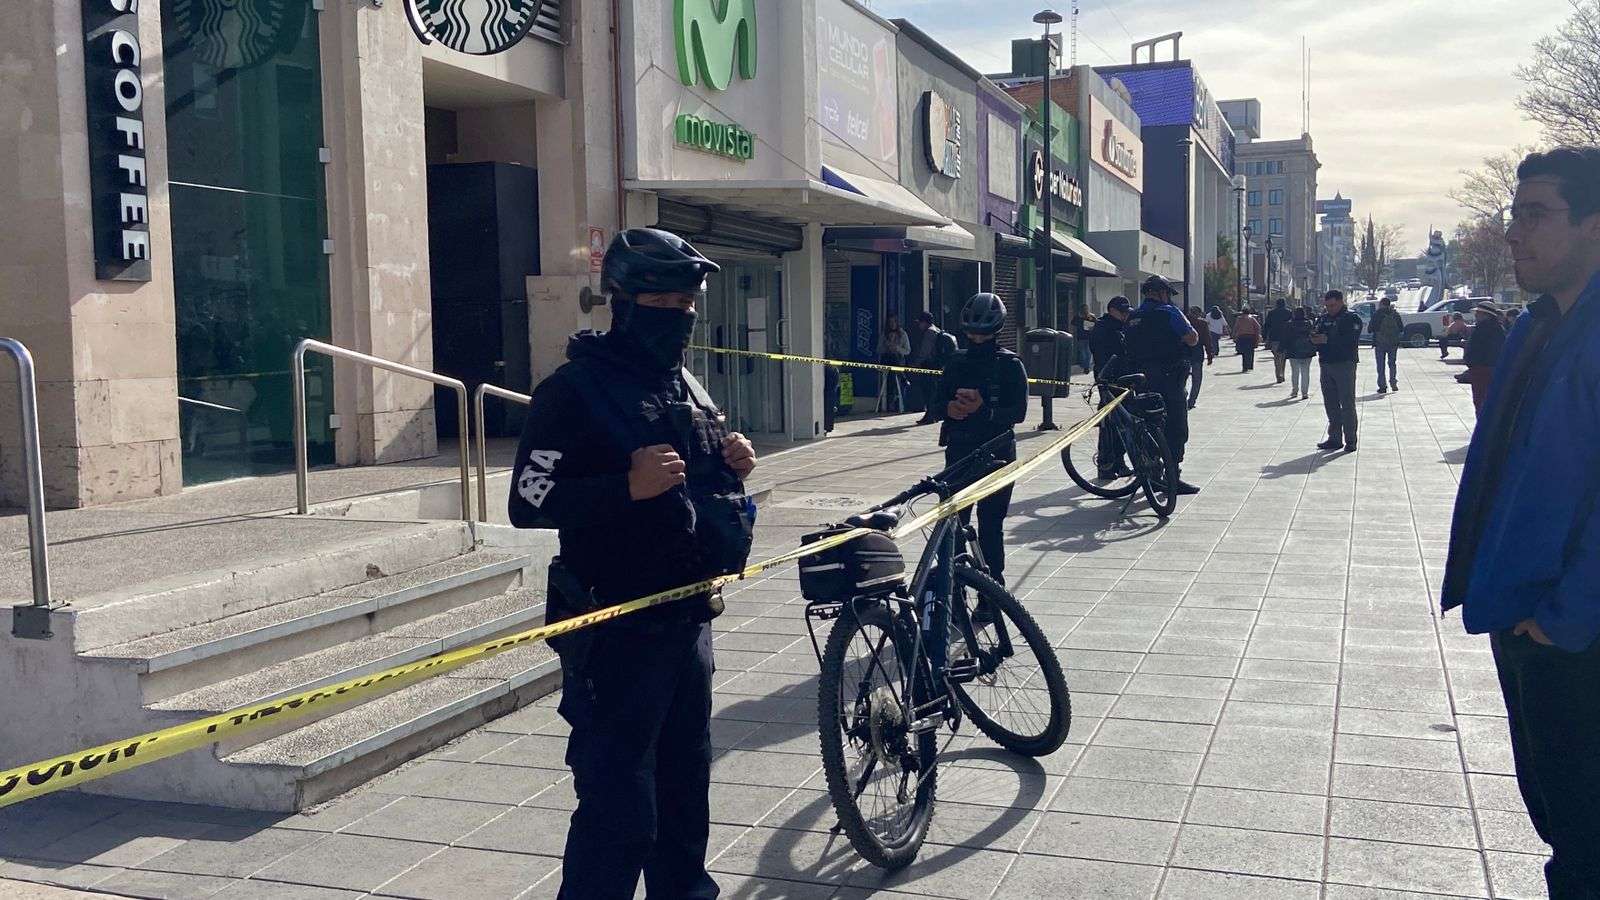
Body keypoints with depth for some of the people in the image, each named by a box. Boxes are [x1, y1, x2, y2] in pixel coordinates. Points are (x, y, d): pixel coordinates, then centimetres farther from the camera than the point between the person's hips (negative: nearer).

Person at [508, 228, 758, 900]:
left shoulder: (687, 387, 15)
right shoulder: (575, 389, -10)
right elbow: (529, 503, -16)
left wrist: (731, 468, 4)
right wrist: (627, 486, -28)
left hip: (689, 617, 8)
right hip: (619, 632, -8)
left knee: (685, 788, 20)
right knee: (621, 815, -6)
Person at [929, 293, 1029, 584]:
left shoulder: (1010, 364, -1)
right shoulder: (956, 361, 10)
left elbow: (1018, 412, -10)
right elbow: (936, 405, 8)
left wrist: (983, 409, -24)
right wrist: (951, 408, -15)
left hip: (997, 453, -3)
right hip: (959, 453, 3)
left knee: (991, 526, 0)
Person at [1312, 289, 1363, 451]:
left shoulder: (1351, 318, -5)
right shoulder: (1324, 318, 15)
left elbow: (1350, 341, -18)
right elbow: (1316, 334, 14)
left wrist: (1327, 340, -22)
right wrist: (1315, 338, -10)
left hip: (1344, 365, -7)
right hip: (1326, 365, 7)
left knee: (1347, 404, -5)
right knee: (1330, 404, 9)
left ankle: (1350, 440, -1)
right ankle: (1334, 438, 16)